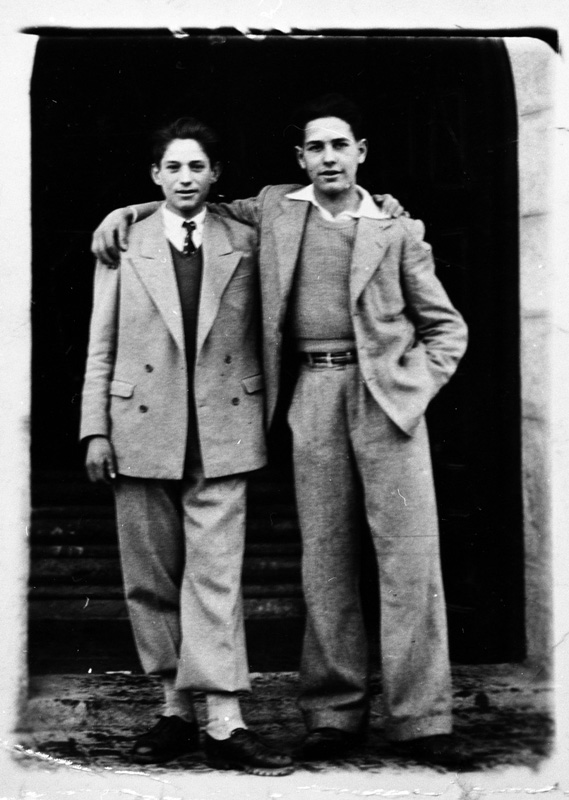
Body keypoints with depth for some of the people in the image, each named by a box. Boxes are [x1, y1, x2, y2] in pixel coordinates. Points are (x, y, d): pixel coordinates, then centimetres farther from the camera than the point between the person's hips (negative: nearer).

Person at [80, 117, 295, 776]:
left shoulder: (246, 245, 6)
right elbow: (101, 346, 7)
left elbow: (263, 336, 10)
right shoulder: (124, 246, 7)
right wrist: (96, 430, 1)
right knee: (150, 580, 6)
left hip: (221, 432, -1)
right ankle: (176, 711, 18)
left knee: (215, 577, -6)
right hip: (142, 432, 2)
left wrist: (265, 417, 5)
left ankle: (224, 723, -5)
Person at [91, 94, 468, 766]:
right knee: (324, 558, 3)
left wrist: (411, 387, -3)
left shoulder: (397, 231, 7)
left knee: (409, 556, -6)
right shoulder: (275, 211, 13)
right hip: (313, 395, 2)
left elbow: (446, 327, 11)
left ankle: (419, 720, -2)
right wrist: (128, 211, 19)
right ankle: (334, 713, 10)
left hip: (385, 395, -2)